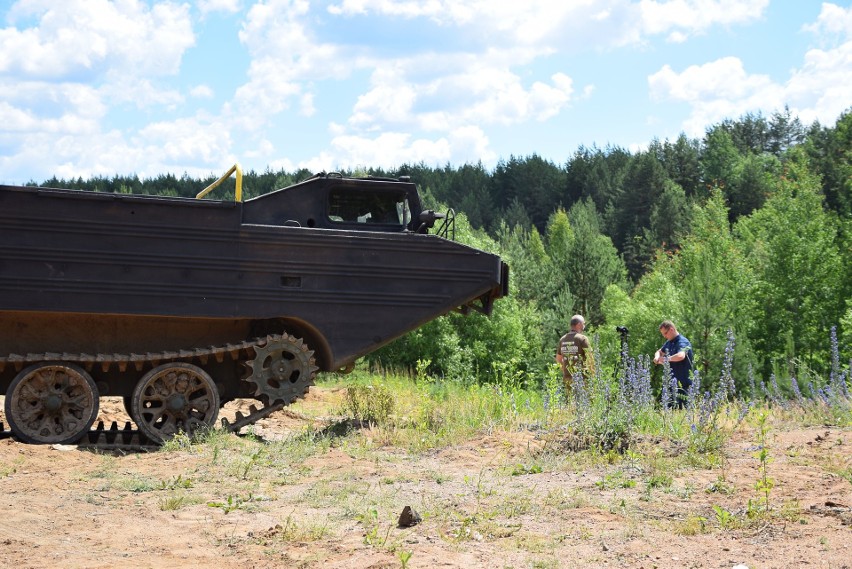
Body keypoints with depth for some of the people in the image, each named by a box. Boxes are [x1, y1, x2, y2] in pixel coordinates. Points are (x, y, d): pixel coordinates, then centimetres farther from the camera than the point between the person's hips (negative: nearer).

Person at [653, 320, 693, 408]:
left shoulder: (682, 342, -15)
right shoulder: (669, 342, 14)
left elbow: (681, 356, -35)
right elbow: (659, 352, 31)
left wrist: (666, 359, -22)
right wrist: (657, 357, 7)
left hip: (682, 384, -9)